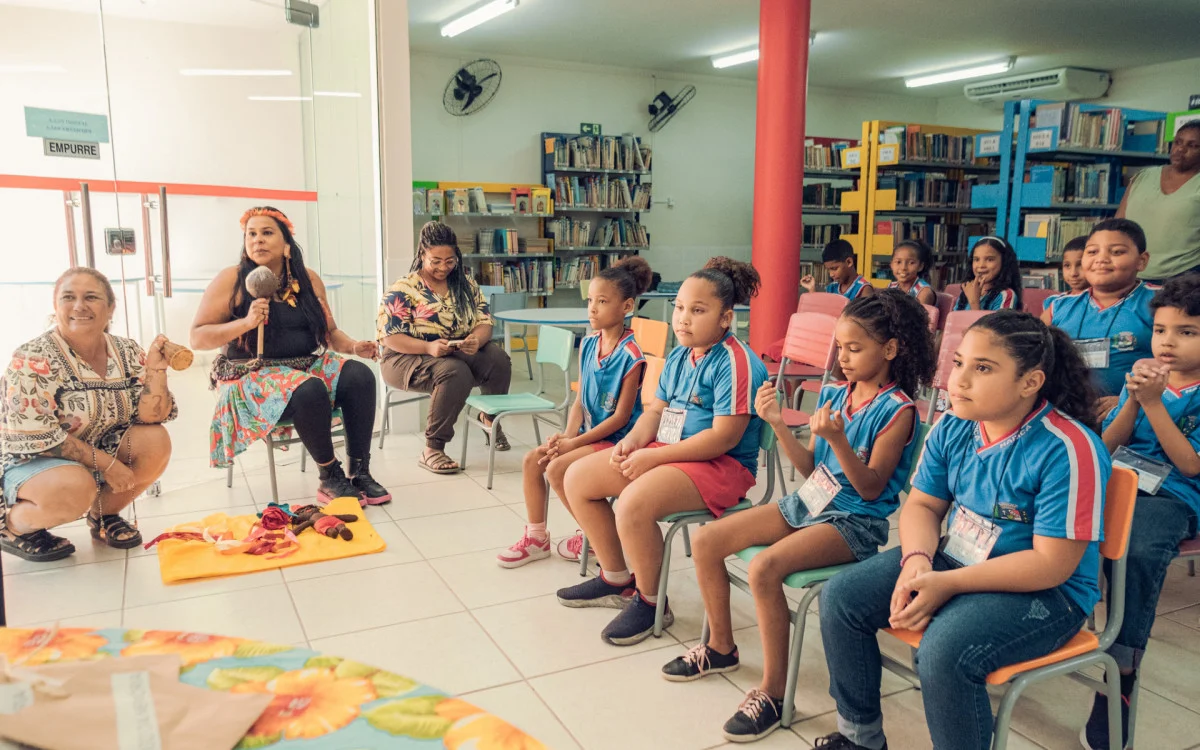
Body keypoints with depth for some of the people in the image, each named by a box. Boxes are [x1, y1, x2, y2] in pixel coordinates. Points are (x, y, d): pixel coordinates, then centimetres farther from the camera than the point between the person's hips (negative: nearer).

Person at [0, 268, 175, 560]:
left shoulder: (127, 352, -4)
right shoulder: (33, 359, -19)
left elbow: (151, 417, -8)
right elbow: (35, 437, -23)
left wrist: (156, 368, -24)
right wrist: (106, 463, -24)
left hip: (103, 451, 5)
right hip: (32, 460, -5)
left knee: (156, 441, -19)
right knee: (77, 488, -36)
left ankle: (103, 516, 5)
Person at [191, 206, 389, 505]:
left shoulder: (309, 279, 7)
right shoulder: (231, 280, -5)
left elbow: (330, 331, 15)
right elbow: (197, 338, -7)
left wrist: (353, 346, -7)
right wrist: (246, 323, -21)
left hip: (309, 365, 5)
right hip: (254, 376, -5)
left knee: (359, 376, -22)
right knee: (309, 390, -34)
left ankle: (360, 472, -18)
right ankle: (330, 478, -16)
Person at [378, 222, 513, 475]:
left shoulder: (466, 284, 7)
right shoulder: (402, 290, -9)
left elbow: (484, 321, 2)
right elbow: (390, 338, -14)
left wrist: (477, 340, -24)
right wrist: (428, 347, -32)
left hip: (460, 353, 5)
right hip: (407, 358, -5)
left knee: (498, 358, -24)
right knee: (456, 372, -36)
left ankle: (490, 416, 6)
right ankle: (432, 451, -27)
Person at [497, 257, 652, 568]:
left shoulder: (630, 355, -19)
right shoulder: (588, 345, 3)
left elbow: (621, 416, -18)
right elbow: (580, 400, 6)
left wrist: (575, 443, -18)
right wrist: (567, 435, -11)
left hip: (616, 438, -8)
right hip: (588, 432, 8)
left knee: (557, 468, -21)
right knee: (532, 459, -4)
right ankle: (536, 538, 10)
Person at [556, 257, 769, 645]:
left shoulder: (736, 362, -17)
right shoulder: (679, 357, 11)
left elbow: (724, 437, -23)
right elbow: (656, 410, 16)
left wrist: (653, 456, -22)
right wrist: (632, 441, -7)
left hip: (722, 465, -10)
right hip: (666, 451, 10)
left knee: (635, 502, -34)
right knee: (577, 477, 5)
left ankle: (650, 601, -7)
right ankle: (617, 580, 18)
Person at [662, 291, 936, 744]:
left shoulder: (897, 410, -12)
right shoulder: (832, 394, 8)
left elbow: (871, 489, -15)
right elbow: (810, 468, 9)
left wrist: (837, 439, -28)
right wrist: (778, 423, -4)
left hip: (855, 521, -8)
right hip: (809, 502, 8)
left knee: (765, 567, -32)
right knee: (705, 541, -1)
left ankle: (773, 691, -15)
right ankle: (720, 647, 19)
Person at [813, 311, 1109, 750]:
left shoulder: (1068, 449, -23)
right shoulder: (953, 428, -2)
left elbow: (1051, 564, -23)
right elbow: (923, 505, 6)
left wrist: (947, 585, -25)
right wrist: (916, 560, -16)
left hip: (1045, 592, -7)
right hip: (951, 558, 7)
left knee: (943, 651, -34)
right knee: (840, 597, -4)